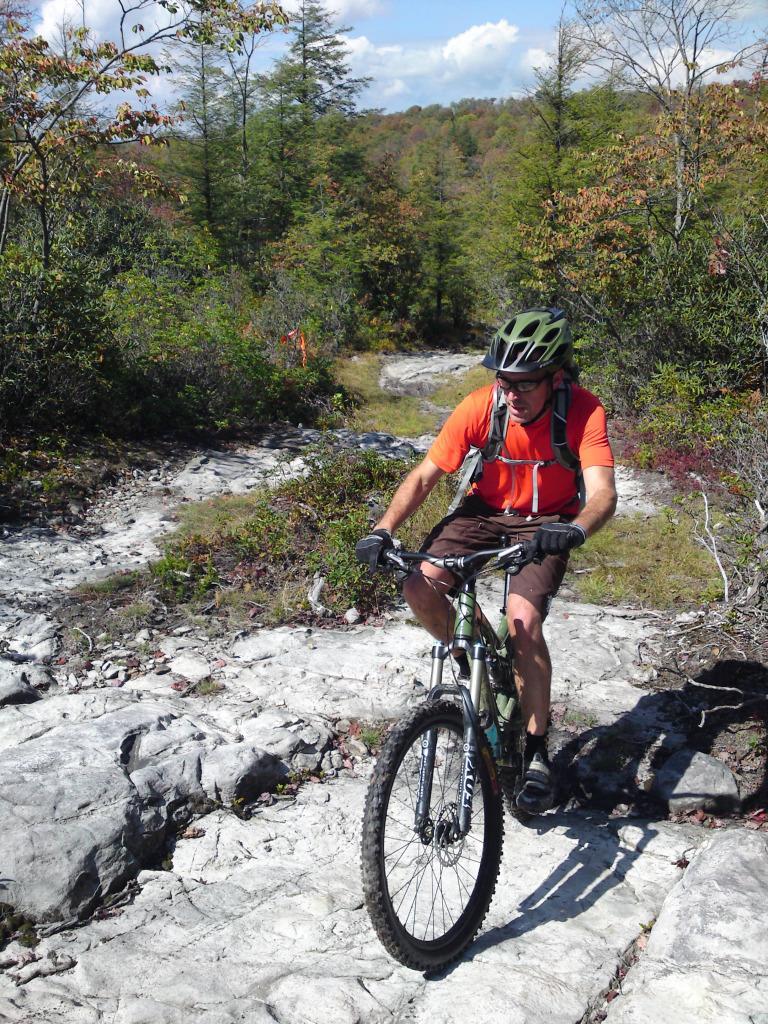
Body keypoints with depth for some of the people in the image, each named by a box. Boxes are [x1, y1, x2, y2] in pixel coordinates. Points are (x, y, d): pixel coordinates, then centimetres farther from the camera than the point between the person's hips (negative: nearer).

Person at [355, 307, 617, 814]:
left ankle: (537, 751, -6)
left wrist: (575, 530, -57)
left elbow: (604, 493, -35)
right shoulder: (480, 407, -21)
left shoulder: (583, 411, -26)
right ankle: (473, 663, 11)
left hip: (546, 522, -2)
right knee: (420, 587, -20)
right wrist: (383, 530, -32)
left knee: (523, 621, -25)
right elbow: (423, 477, -17)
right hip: (486, 510, 3)